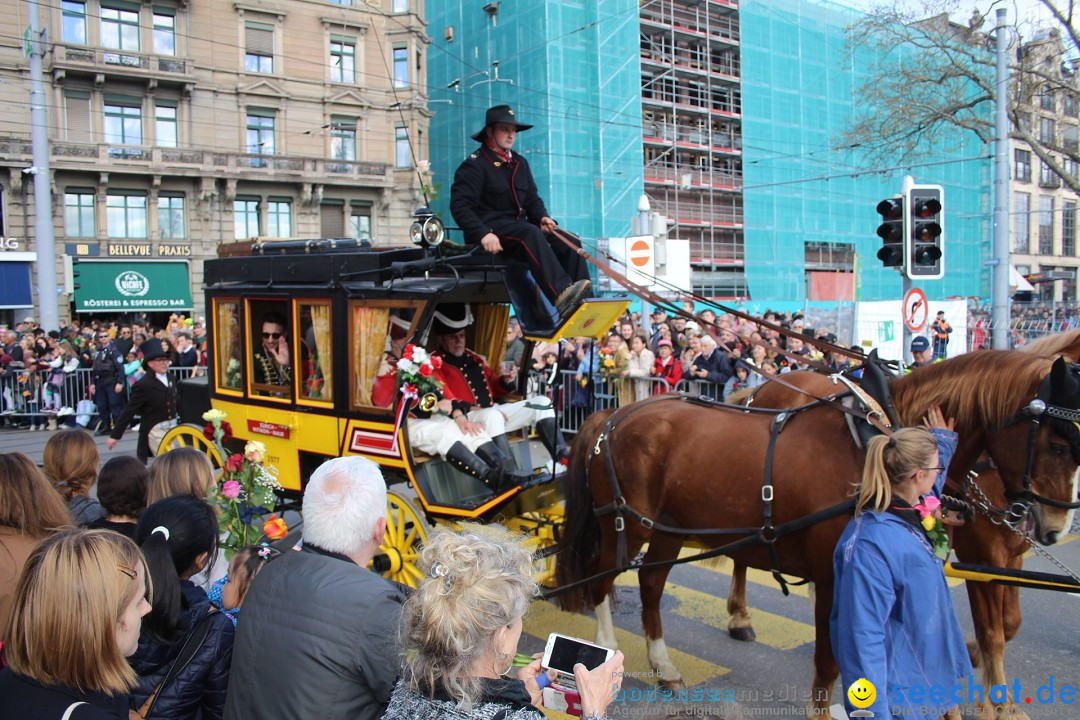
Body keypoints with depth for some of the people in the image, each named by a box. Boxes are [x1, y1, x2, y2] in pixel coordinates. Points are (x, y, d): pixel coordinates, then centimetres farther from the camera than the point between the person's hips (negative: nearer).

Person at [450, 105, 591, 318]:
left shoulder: (520, 163, 20)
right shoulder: (475, 164, -3)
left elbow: (532, 199, 23)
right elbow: (459, 205, -13)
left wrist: (542, 217, -1)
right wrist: (483, 234, -27)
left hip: (517, 226, 8)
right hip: (491, 230, -8)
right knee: (530, 233, -36)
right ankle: (561, 295, -51)